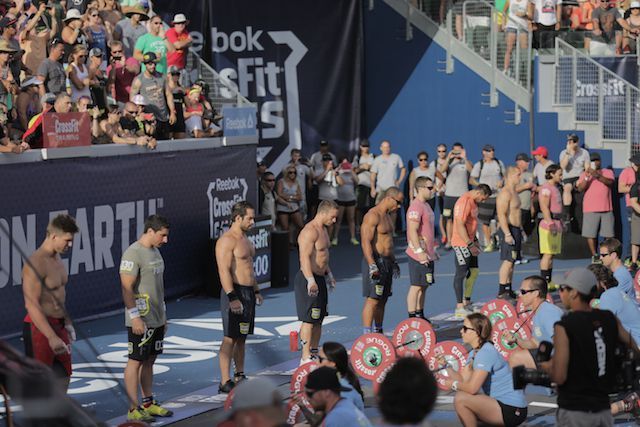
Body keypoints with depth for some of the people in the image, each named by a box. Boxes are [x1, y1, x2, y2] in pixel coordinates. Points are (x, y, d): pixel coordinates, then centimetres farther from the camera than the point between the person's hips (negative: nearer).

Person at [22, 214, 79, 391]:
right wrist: (52, 337, -29)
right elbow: (32, 305, -26)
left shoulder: (57, 258, 10)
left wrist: (67, 322, 21)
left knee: (63, 376, 16)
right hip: (39, 329, -10)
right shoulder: (36, 263, -21)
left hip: (57, 325, 10)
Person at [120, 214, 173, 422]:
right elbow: (127, 288, -19)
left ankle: (148, 403, 22)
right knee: (135, 362, -4)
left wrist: (163, 313, 22)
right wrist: (135, 317, -22)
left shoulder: (155, 251, 13)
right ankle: (134, 409, -1)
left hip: (156, 319, 9)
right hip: (140, 321, -9)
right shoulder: (133, 253, -16)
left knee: (149, 360, 14)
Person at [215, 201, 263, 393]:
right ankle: (225, 382, -8)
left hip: (248, 293, 9)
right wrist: (232, 298, -26)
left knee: (242, 337, 13)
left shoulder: (245, 239, 16)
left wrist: (256, 291, 24)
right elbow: (224, 271, -21)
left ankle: (240, 376, 20)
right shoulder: (226, 241, -15)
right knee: (230, 338, -8)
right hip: (234, 293, -9)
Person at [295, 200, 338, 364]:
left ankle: (314, 353, 21)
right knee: (309, 320, -9)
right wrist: (311, 281, -35)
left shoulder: (323, 229, 15)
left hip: (319, 279, 10)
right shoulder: (310, 231, -18)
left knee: (318, 319, 13)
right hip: (308, 281, -10)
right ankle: (305, 358, -7)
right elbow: (305, 258, -27)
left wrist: (329, 274, 32)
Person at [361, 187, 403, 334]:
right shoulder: (373, 216, -15)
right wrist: (372, 265, -27)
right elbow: (366, 242, -21)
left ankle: (378, 333, 20)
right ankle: (366, 335, -11)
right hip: (375, 261, -10)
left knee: (382, 300, 12)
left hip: (387, 262, 10)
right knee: (372, 300, -11)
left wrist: (393, 261, 29)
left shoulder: (387, 215, 16)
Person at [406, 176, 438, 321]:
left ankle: (420, 316, 21)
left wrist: (432, 249, 26)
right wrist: (420, 252, -26)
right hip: (419, 255, -10)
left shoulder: (425, 205, 16)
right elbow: (413, 231, -23)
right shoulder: (416, 206, -16)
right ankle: (412, 318, -3)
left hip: (427, 254, 10)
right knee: (416, 286, -6)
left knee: (423, 286, 14)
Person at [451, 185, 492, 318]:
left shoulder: (473, 201, 12)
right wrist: (470, 244, -24)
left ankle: (467, 303, 24)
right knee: (461, 274, -8)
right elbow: (460, 225, -25)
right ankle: (459, 309, -6)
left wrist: (474, 240, 18)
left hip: (469, 242, 10)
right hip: (461, 243, -10)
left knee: (474, 271, 14)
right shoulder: (464, 202, -21)